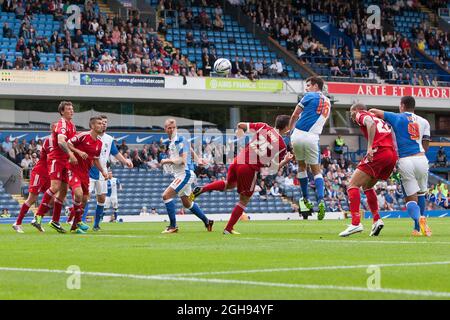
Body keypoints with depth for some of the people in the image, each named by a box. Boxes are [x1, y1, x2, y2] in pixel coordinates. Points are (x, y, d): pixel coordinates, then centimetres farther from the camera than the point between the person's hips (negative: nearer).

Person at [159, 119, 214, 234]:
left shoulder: (180, 141, -15)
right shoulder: (170, 142, 12)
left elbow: (182, 160, -23)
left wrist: (168, 161, -17)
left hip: (185, 174, -10)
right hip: (180, 175, 10)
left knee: (166, 195, -16)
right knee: (187, 203, 19)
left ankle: (173, 226, -12)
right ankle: (207, 221, 31)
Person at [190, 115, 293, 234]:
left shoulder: (264, 127, 3)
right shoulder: (282, 145, -7)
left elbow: (240, 125, 7)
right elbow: (274, 168, -3)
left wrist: (239, 130, 29)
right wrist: (286, 161, 13)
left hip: (238, 161, 5)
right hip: (250, 168, -5)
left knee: (229, 184, 34)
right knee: (244, 200, 14)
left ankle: (202, 189, 16)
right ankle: (228, 228, 16)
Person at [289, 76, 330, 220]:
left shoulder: (309, 96, 0)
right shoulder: (327, 102, 17)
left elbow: (294, 115, 4)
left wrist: (290, 129, 21)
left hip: (298, 134, -3)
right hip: (312, 138, 3)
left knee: (302, 166, 17)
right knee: (316, 171, 7)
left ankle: (305, 199, 21)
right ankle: (320, 201, -15)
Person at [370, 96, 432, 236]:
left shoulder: (397, 118, 5)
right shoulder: (423, 122, 14)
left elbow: (374, 111, 6)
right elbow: (425, 146, 12)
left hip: (405, 161, -2)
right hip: (421, 159, 2)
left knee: (411, 198, 1)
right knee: (421, 193, 19)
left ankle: (418, 219, -29)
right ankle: (418, 228, 14)